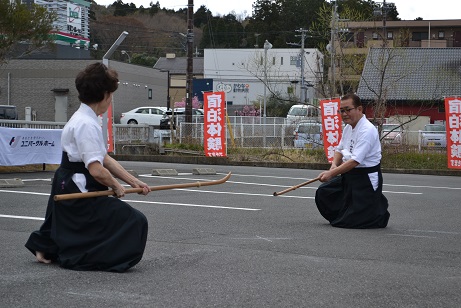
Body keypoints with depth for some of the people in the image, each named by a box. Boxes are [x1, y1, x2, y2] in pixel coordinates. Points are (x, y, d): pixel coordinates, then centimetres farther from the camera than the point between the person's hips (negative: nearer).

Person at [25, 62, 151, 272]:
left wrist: (133, 181, 9)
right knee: (134, 222, -12)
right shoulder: (86, 124, -22)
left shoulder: (83, 119, 12)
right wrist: (116, 187, -8)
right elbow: (97, 170, -27)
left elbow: (105, 159, 14)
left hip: (67, 191, 11)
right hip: (78, 193, -11)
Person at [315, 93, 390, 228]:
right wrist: (334, 165, -5)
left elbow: (355, 161, -29)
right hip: (349, 175, 9)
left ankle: (381, 213, 20)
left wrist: (331, 173, -31)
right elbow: (339, 149, 18)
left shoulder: (367, 130, -23)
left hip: (366, 178, -9)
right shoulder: (348, 127, 8)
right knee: (323, 192, 3)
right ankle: (341, 217, 25)